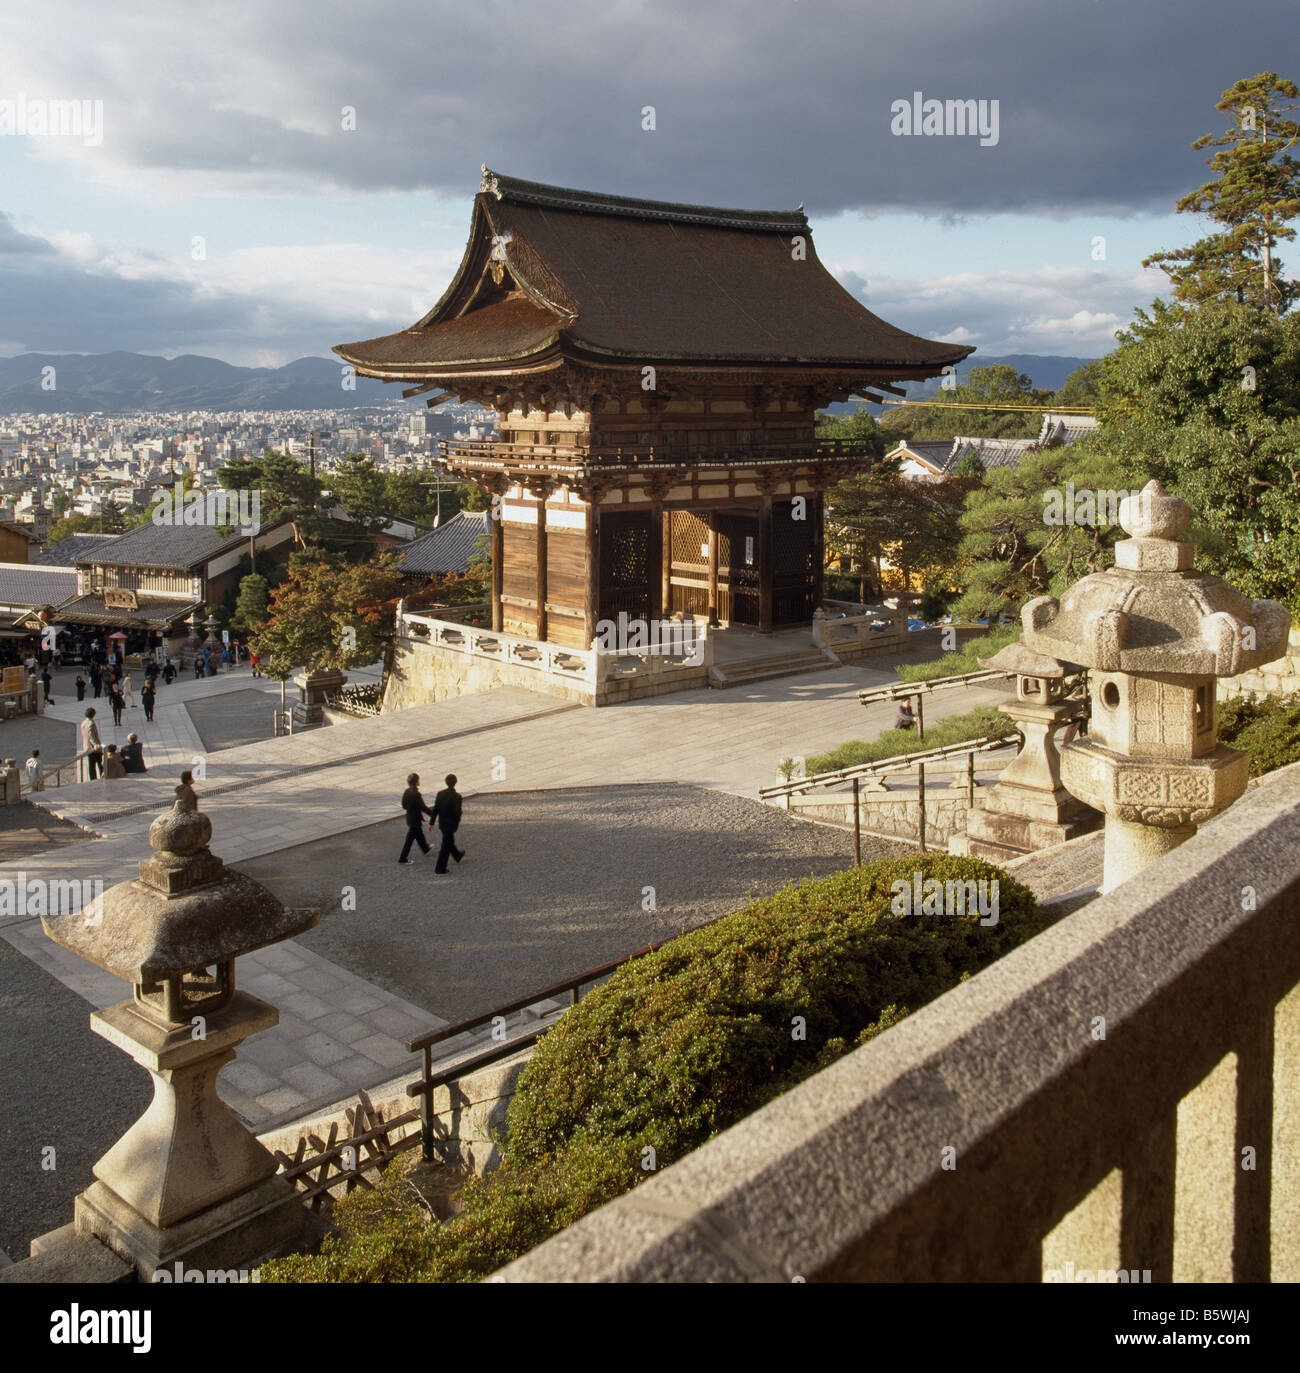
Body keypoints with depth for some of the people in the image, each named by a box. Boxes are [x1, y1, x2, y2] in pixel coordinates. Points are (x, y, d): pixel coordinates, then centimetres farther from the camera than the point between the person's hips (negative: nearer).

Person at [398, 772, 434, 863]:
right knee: (410, 838, 2)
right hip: (416, 819, -8)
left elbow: (404, 805, 6)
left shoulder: (406, 792, -3)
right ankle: (403, 858, 9)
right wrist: (433, 814, -14)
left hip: (409, 817, 8)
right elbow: (423, 807, -23)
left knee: (419, 834, 28)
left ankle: (425, 848, 49)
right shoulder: (416, 794, -27)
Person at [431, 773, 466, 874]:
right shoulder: (456, 796, -20)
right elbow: (458, 811, -18)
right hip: (451, 823, -6)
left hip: (442, 823, 6)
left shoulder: (440, 794, -4)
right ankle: (440, 868, 4)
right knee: (446, 845, 1)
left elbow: (435, 809, -1)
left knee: (450, 841, 26)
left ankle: (458, 855, 50)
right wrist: (457, 822, 0)